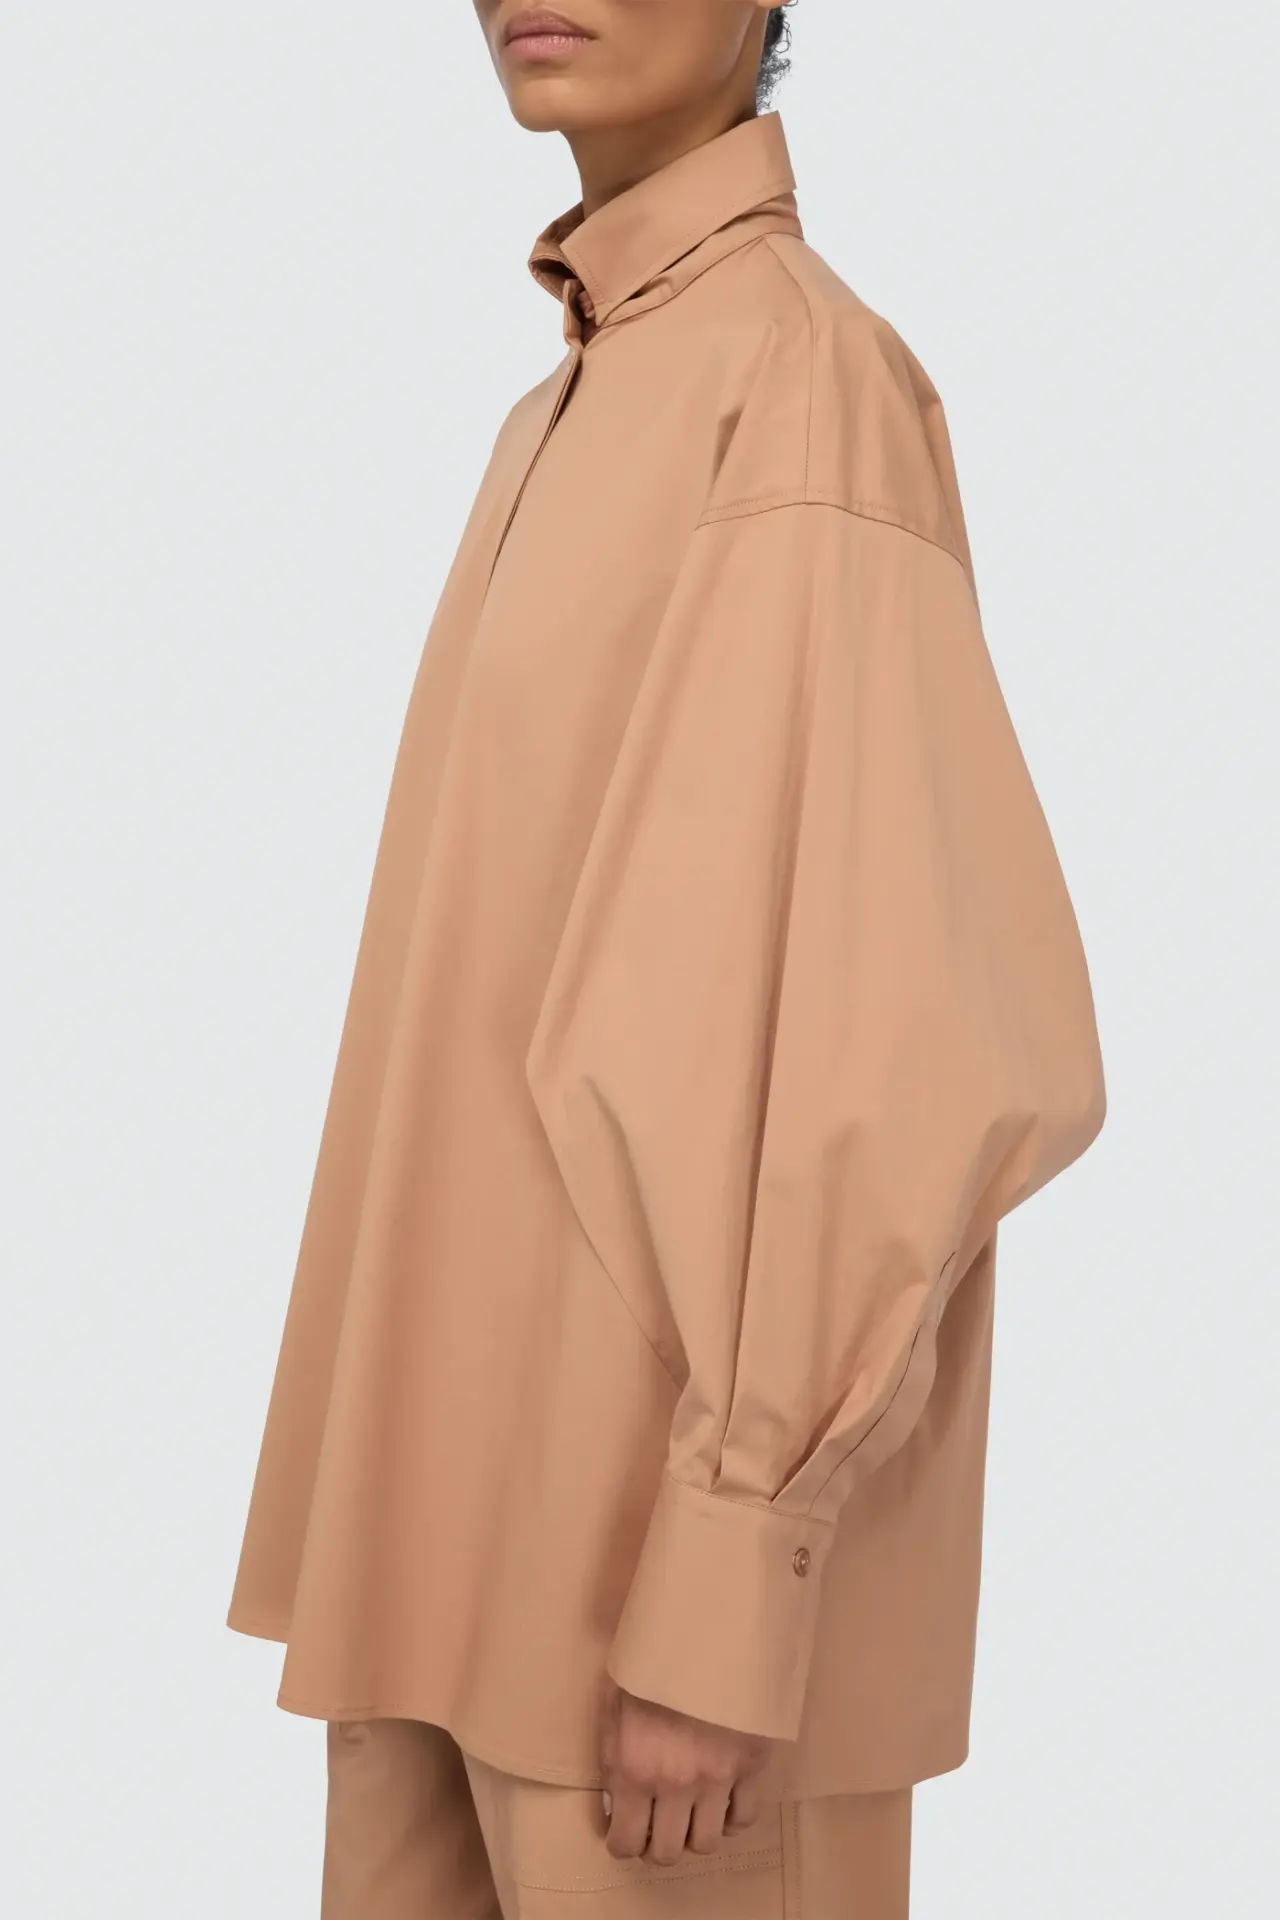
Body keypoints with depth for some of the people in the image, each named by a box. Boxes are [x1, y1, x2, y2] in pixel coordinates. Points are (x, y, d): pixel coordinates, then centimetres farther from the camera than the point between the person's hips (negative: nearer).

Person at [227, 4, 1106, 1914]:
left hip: (659, 1499, -8)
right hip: (478, 1464, 9)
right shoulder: (574, 418, 14)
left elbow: (901, 1033, -21)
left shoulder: (805, 375, -15)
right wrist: (403, 1478, 18)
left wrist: (718, 1593, -21)